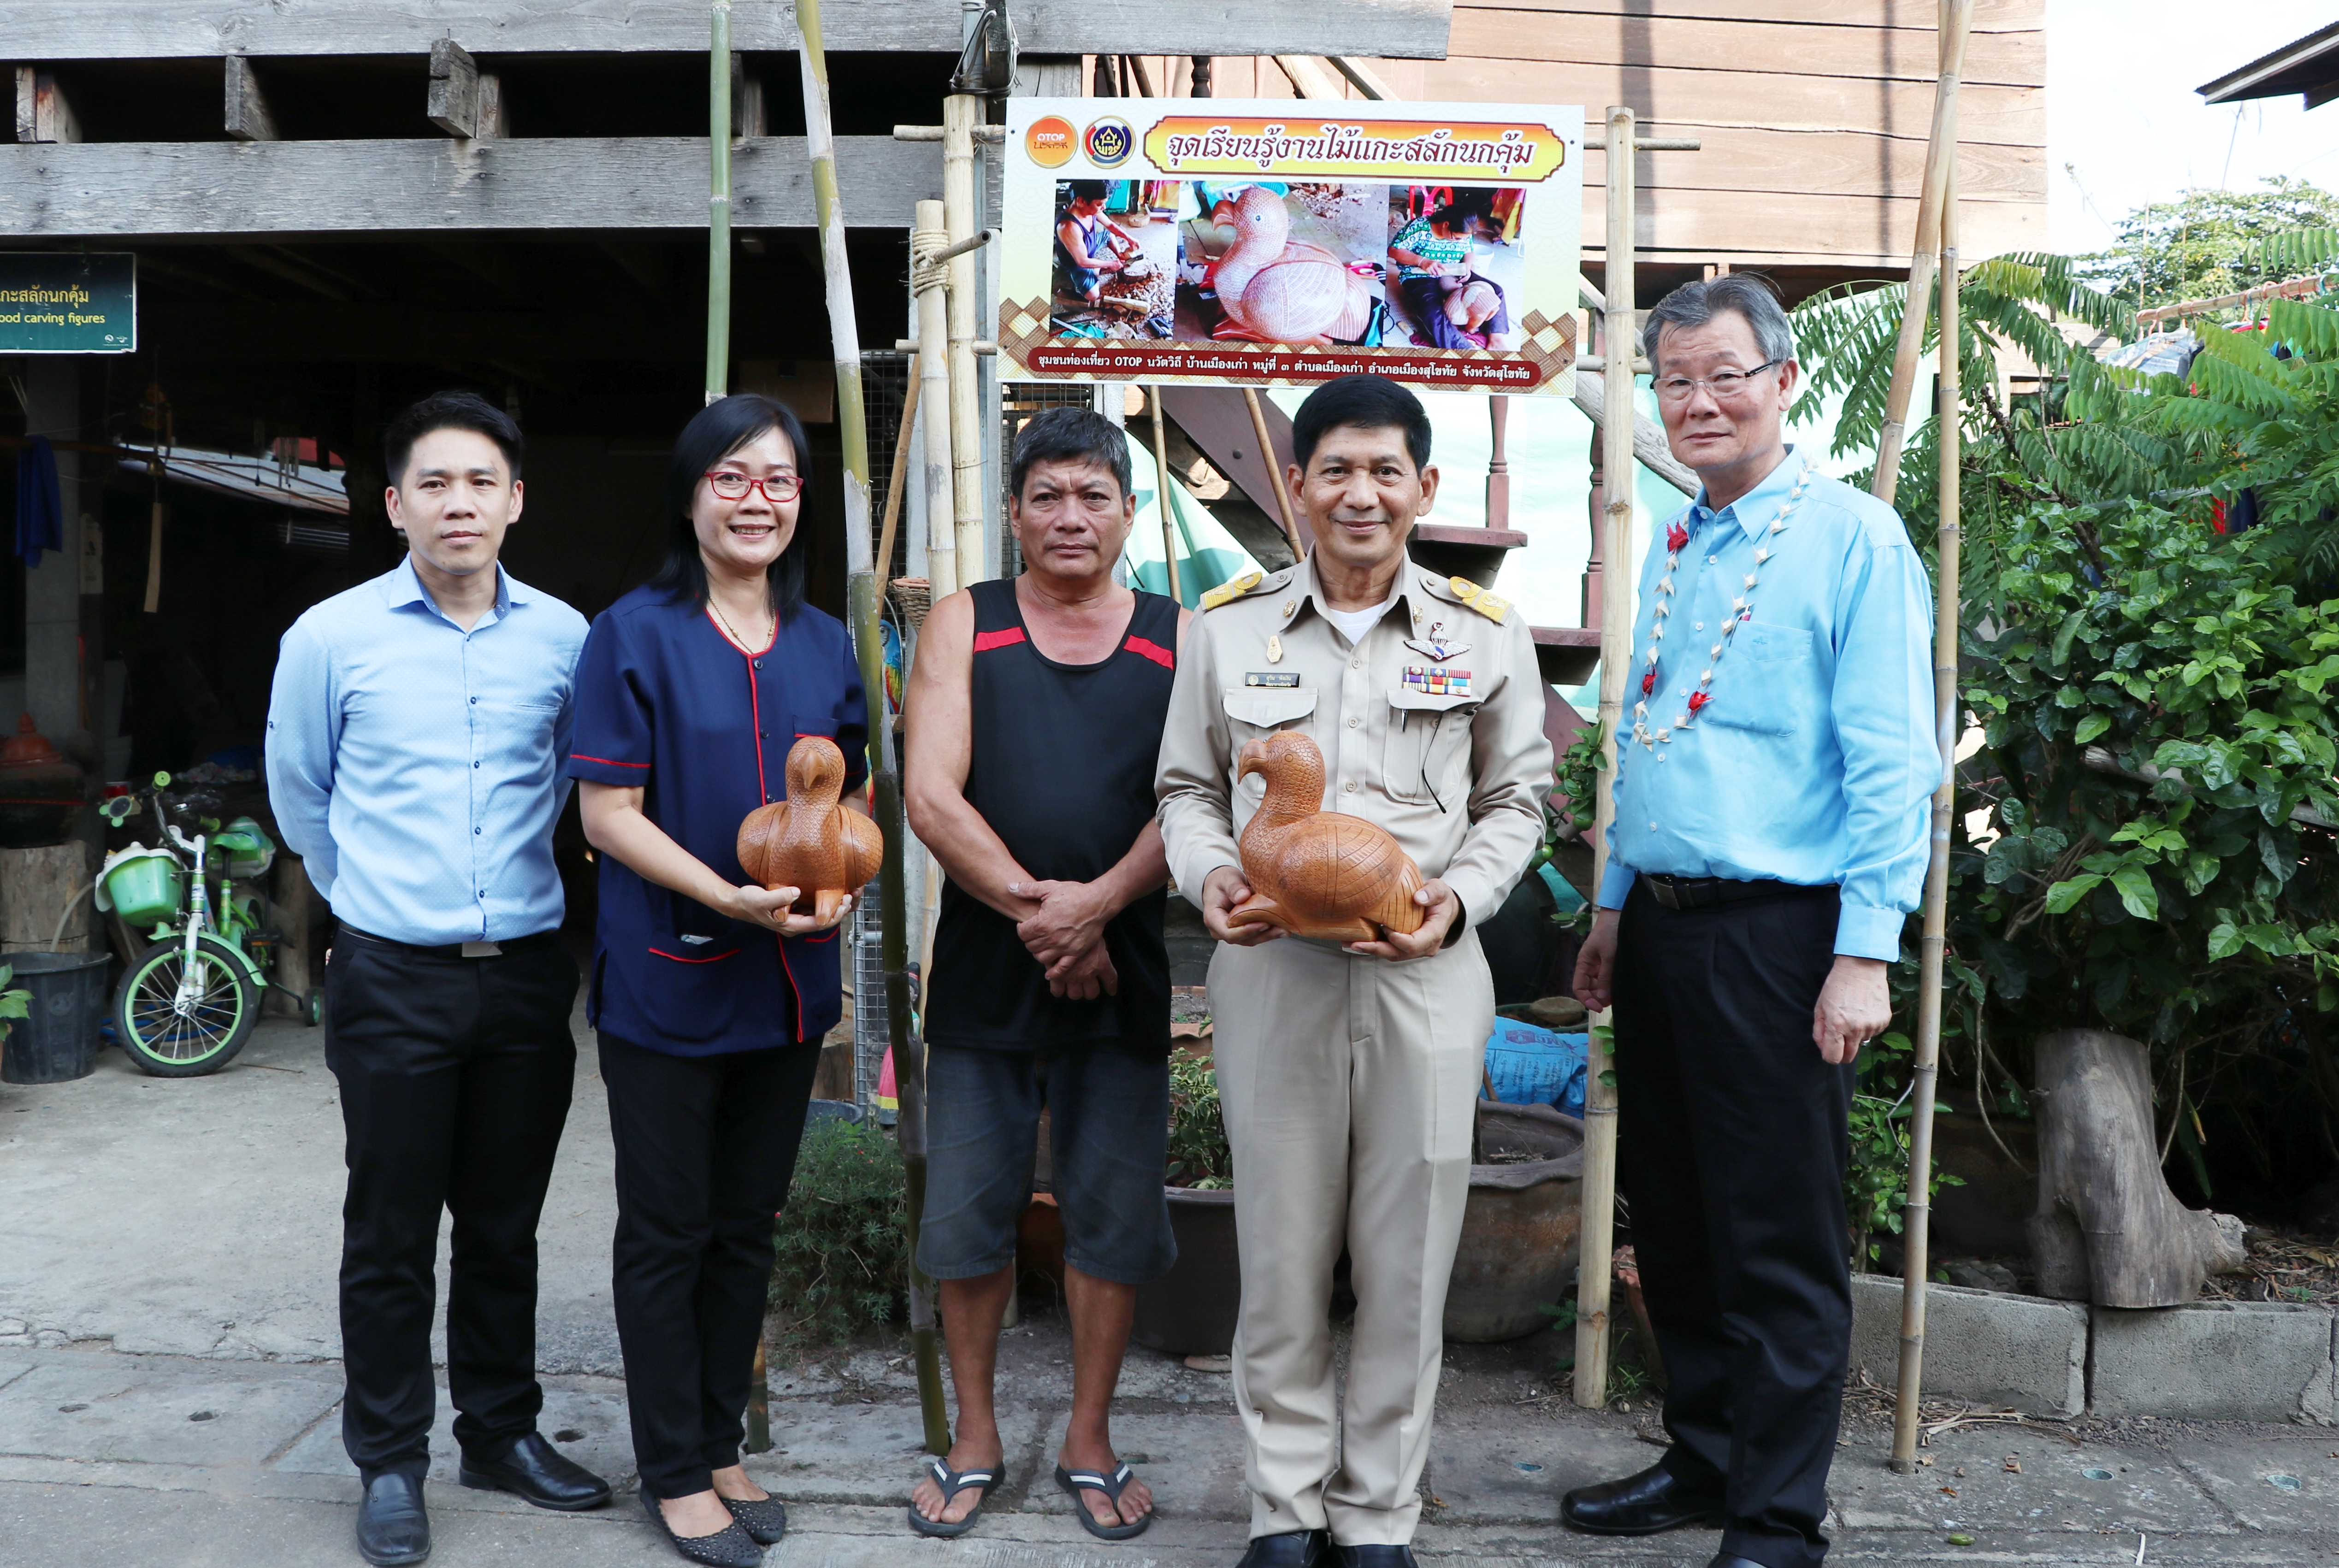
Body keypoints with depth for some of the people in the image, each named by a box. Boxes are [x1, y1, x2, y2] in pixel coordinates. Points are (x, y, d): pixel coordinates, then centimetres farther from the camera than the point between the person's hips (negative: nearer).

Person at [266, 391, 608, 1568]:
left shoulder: (562, 637, 1)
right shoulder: (331, 637, -4)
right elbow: (299, 797, 10)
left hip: (528, 973, 2)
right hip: (394, 982, -2)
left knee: (506, 1225, 14)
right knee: (390, 1236, 5)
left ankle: (501, 1431, 30)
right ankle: (389, 1464, 21)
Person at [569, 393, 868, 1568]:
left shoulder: (826, 646, 8)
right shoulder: (635, 634, -7)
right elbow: (608, 813, -11)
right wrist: (729, 897, -23)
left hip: (789, 983, 5)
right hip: (668, 978, -5)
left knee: (748, 1230, 16)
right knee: (667, 1236, 8)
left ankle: (720, 1447, 32)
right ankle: (674, 1473, 24)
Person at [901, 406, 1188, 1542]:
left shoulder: (1176, 638, 6)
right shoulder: (963, 626, 5)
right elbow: (931, 798, -6)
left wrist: (1095, 904, -18)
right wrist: (1032, 906, -15)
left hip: (1124, 971, 1)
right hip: (983, 969, 0)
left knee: (1115, 1216, 9)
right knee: (968, 1214, 8)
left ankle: (1089, 1440, 28)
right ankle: (975, 1437, 28)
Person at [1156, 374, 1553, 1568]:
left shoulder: (1483, 635, 5)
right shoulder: (1229, 625, 6)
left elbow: (1517, 798, 10)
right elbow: (1188, 787, 12)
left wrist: (1459, 899, -8)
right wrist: (1208, 874, -9)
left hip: (1426, 977, 0)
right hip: (1271, 970, 0)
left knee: (1406, 1263, 7)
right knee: (1279, 1255, 8)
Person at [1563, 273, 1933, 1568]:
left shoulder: (1853, 537, -7)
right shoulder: (1672, 551, 15)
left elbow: (1889, 760, -12)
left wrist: (1864, 953, -17)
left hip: (1775, 932, -7)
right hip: (1660, 927, 7)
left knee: (1778, 1244, 2)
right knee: (1672, 1220, 15)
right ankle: (1703, 1461, 32)